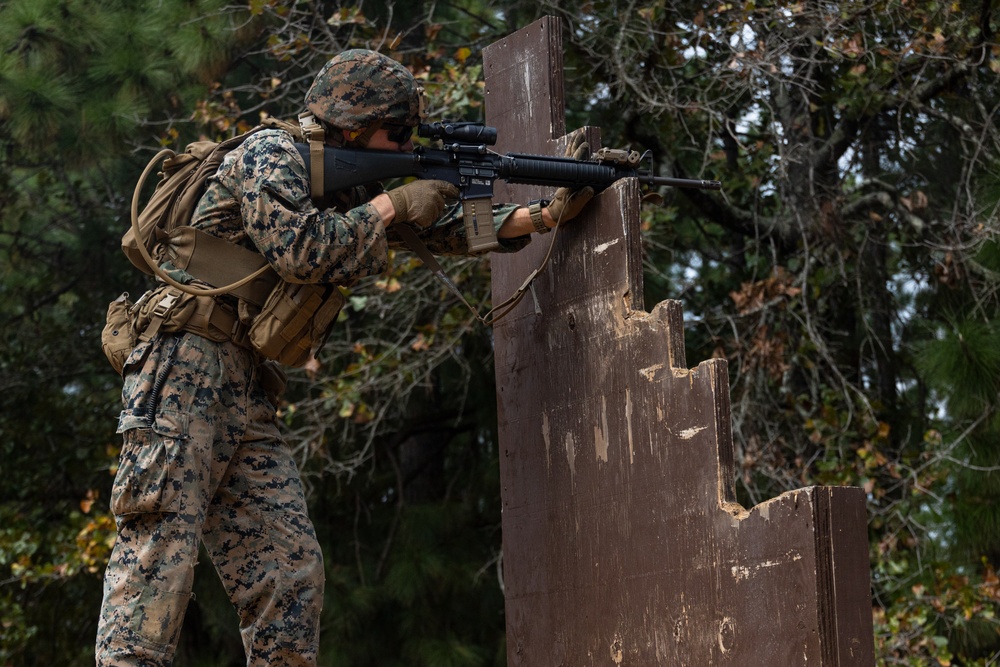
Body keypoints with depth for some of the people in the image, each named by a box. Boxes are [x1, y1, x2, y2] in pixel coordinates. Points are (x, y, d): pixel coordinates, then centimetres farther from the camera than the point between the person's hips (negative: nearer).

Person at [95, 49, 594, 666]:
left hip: (249, 394, 9)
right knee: (158, 556, -16)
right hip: (187, 368, -9)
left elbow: (449, 228, 20)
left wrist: (549, 216, 9)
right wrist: (392, 206, -10)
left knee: (292, 570, 1)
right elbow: (299, 251, -22)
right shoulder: (272, 154, -6)